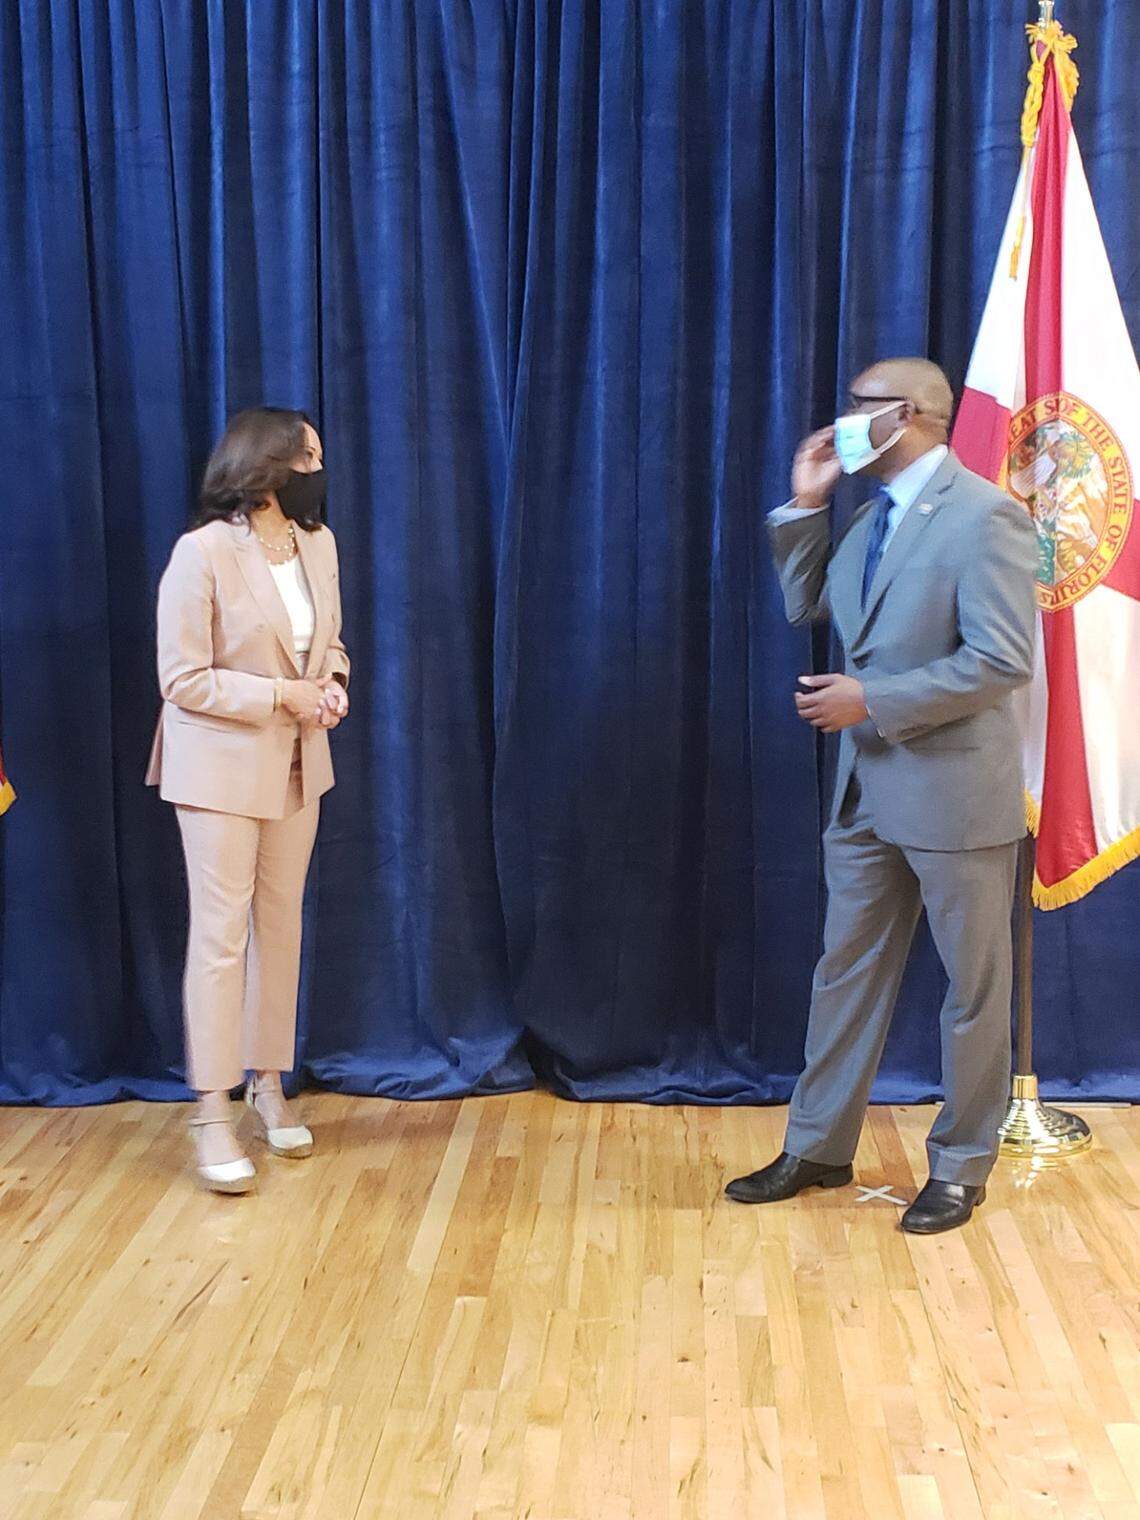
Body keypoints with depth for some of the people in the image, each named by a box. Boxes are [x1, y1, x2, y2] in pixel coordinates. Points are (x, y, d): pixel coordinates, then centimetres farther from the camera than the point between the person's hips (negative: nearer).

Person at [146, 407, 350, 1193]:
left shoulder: (319, 544, 1)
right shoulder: (202, 553, -18)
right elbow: (183, 680, -16)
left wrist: (333, 683, -8)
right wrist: (281, 695, -21)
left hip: (297, 765, 6)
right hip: (220, 767, -6)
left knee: (282, 925, 13)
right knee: (220, 935, -2)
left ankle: (268, 1083, 26)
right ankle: (213, 1111, 7)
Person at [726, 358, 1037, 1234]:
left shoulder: (984, 516, -15)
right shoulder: (874, 516, 11)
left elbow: (1003, 659, -22)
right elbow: (808, 607, 18)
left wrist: (871, 699, -20)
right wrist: (805, 509, 6)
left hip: (954, 787, -8)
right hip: (869, 787, 8)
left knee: (974, 987, 8)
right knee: (847, 971, 14)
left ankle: (961, 1169, 21)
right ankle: (819, 1148, 27)